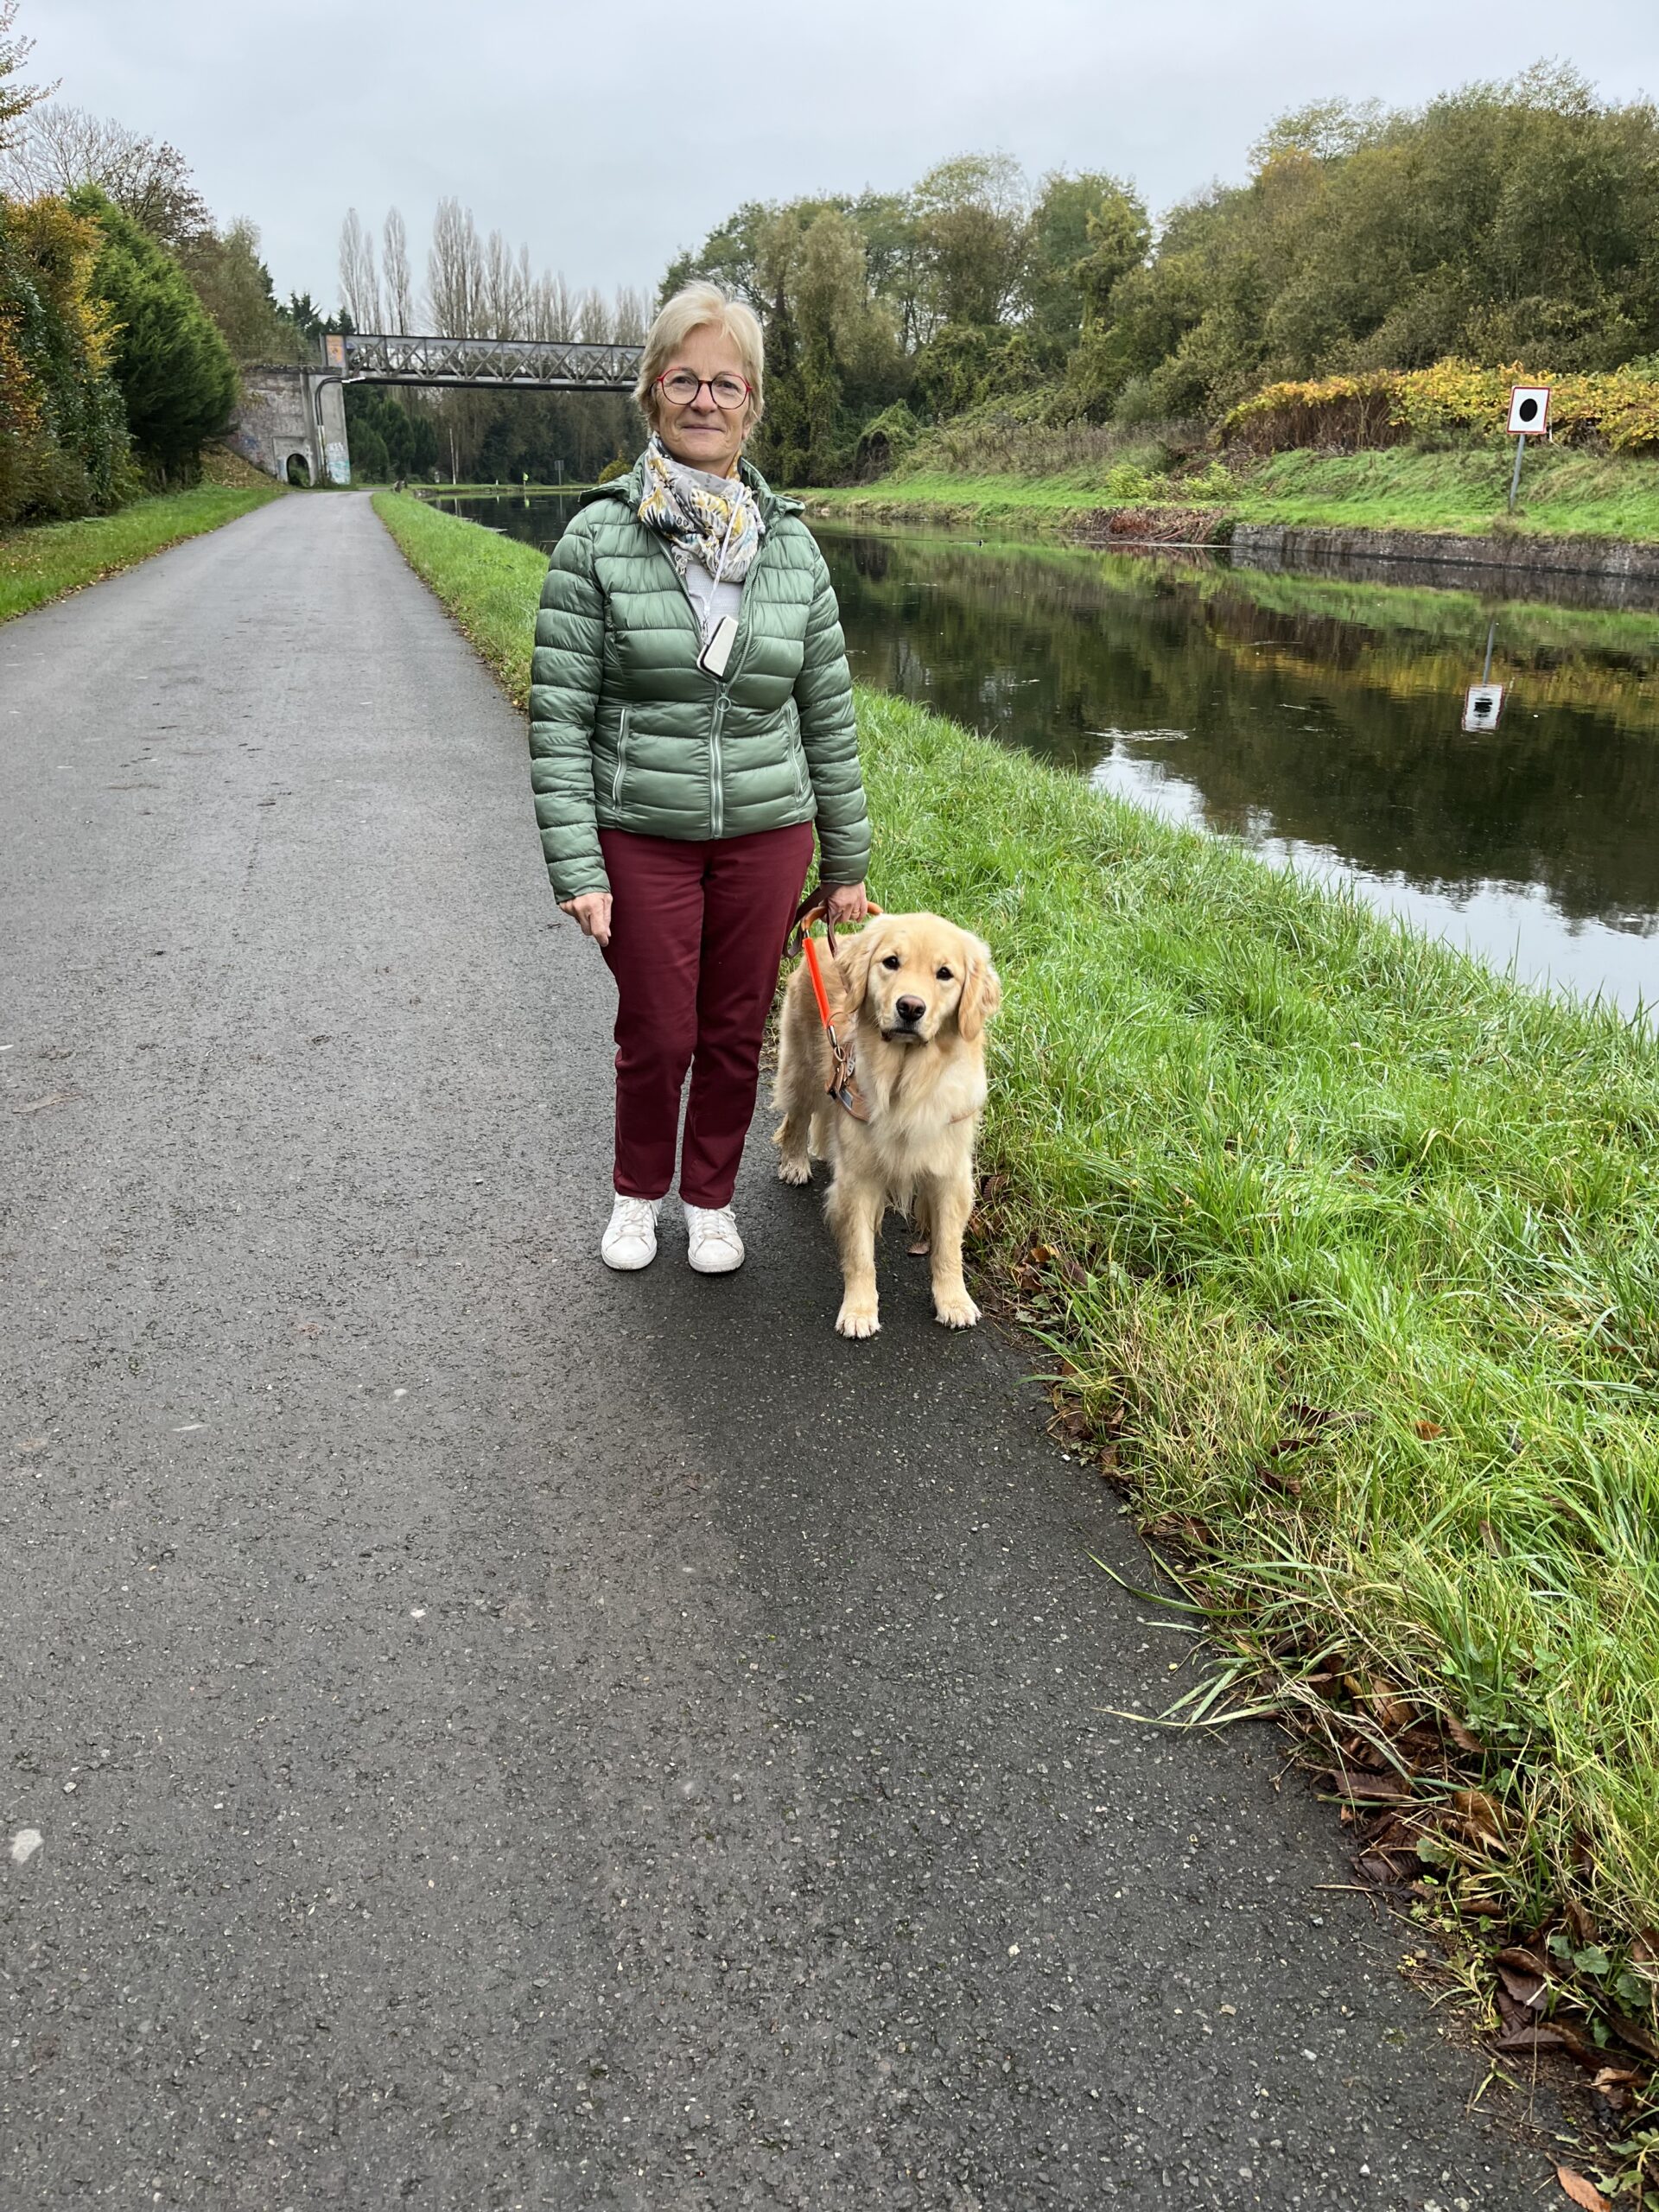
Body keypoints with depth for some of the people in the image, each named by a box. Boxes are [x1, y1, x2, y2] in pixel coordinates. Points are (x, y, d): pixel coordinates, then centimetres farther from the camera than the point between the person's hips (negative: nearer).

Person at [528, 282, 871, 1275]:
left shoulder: (791, 545, 2)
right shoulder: (599, 539, -6)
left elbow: (830, 715, 6)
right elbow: (558, 716, -8)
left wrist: (847, 862, 7)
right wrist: (576, 867, -14)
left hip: (767, 833, 2)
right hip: (642, 837, -2)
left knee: (735, 1033, 12)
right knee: (656, 1036, 7)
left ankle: (711, 1198, 34)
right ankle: (638, 1192, 34)